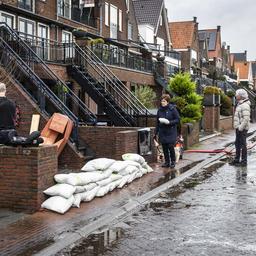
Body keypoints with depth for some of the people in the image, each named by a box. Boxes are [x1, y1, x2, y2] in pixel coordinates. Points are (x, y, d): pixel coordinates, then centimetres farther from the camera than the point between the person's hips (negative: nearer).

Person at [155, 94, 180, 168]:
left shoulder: (172, 109, -7)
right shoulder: (160, 110, 8)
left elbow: (177, 120, -6)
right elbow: (157, 122, 14)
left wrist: (169, 122, -21)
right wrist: (156, 132, 13)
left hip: (171, 132, -5)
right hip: (162, 132, 5)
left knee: (170, 147, -8)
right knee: (164, 148, 6)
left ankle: (173, 162, 9)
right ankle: (167, 162, 18)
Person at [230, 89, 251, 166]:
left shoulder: (245, 105, -17)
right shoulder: (239, 104, 15)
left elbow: (246, 118, -24)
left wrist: (241, 128, -22)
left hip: (242, 129, -10)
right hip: (238, 128, 10)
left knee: (243, 144, -4)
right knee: (237, 143, 15)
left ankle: (244, 161, 3)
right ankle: (236, 159, 24)